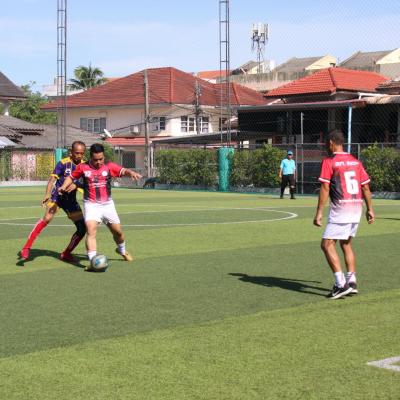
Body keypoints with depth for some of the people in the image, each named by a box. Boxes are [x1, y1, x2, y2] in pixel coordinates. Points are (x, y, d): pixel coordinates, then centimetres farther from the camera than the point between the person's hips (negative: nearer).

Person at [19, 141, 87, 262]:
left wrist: (76, 185, -25)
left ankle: (66, 253, 22)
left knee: (82, 228, 1)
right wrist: (47, 194, -34)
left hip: (71, 200, 5)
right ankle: (26, 249, -28)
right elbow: (52, 178, -19)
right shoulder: (63, 163, -12)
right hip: (57, 196, -5)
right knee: (48, 218, -29)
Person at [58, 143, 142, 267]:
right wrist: (64, 186, -7)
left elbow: (123, 171, -17)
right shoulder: (83, 167, -3)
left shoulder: (109, 166, -4)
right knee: (91, 230, -22)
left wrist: (131, 172, -38)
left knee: (117, 231, 12)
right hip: (91, 204, -2)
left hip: (107, 204, 2)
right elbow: (71, 177, 10)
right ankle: (93, 260, -24)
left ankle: (122, 251, 43)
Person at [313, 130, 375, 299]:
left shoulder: (328, 162, -5)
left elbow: (325, 188, -11)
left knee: (327, 244, -5)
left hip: (340, 209, -7)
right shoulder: (355, 161, 13)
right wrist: (370, 209, 20)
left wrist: (319, 213, -11)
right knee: (346, 244, 19)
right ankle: (351, 282, 16)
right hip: (357, 207, 7)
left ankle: (341, 284, -14)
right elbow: (366, 186, 13)